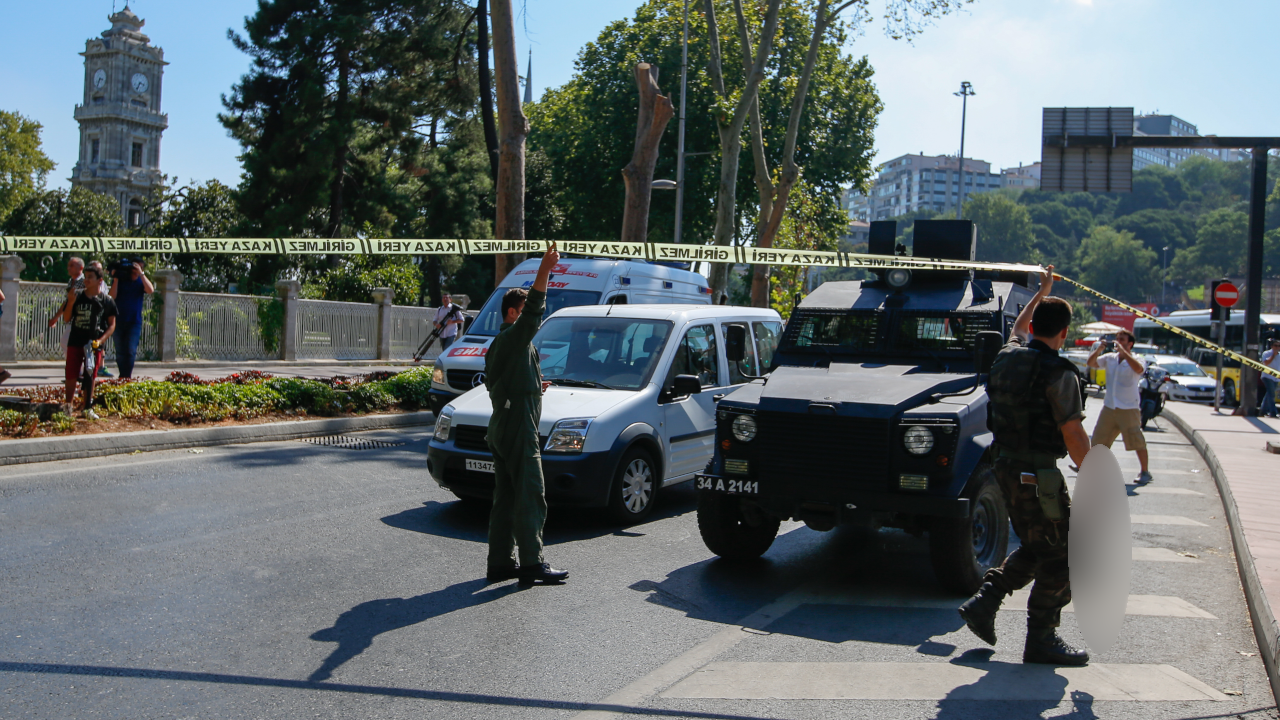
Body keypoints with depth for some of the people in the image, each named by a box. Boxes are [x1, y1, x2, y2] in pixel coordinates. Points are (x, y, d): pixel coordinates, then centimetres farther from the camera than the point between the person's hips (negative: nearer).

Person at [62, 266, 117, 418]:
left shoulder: (107, 301, -1)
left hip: (94, 344, -1)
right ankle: (68, 406, 17)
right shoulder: (77, 296, 3)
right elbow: (66, 318, 4)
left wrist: (100, 340, -11)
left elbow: (112, 324, 2)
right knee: (71, 376, 3)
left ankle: (87, 408, 12)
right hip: (75, 342, 1)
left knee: (90, 378, 4)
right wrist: (70, 303, -12)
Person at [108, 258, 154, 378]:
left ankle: (126, 376, -7)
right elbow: (113, 296, -7)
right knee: (120, 351, 6)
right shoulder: (120, 280, 4)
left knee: (131, 350, -11)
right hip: (119, 320, 1)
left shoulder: (141, 281, 5)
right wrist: (116, 278, -11)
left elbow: (150, 290, -16)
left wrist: (141, 273, -21)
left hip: (134, 322, -1)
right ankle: (123, 375, 16)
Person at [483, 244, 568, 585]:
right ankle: (532, 564, -5)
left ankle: (500, 563, 15)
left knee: (505, 499, 12)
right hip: (518, 427, -10)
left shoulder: (499, 345, 20)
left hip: (502, 427, 10)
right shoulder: (513, 338, -10)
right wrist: (544, 271, -35)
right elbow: (532, 311, -27)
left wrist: (533, 387, 19)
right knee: (530, 498, -7)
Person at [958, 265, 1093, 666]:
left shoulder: (1008, 356, 6)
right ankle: (1041, 640, 9)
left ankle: (982, 604, 15)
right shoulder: (1058, 374, -16)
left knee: (1036, 549, 21)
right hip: (1037, 473, -8)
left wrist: (1042, 293, 44)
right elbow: (1073, 436, -17)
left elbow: (1020, 327, 31)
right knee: (1060, 557, 4)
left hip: (1006, 466, 8)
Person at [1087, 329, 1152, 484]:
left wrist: (1123, 351, -29)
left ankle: (1145, 472, 4)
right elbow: (1090, 363, 4)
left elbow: (1139, 369, -29)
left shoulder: (1134, 359, -7)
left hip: (1129, 408, -5)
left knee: (1136, 441, -5)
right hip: (1109, 407, 5)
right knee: (1098, 439, 12)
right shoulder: (1110, 358, 7)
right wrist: (1097, 351, -13)